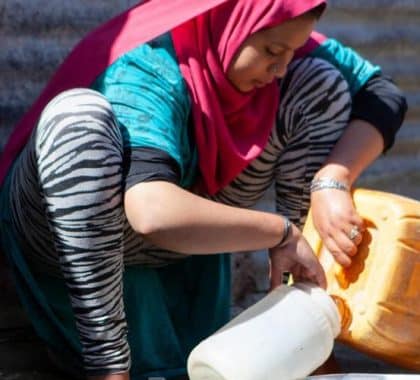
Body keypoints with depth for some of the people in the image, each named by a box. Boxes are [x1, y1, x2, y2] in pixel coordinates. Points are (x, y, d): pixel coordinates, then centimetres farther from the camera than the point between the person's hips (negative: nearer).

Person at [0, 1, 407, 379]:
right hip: (81, 256, -5)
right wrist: (281, 232, -38)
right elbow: (154, 212, -50)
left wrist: (331, 181, -27)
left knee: (321, 81, -9)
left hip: (186, 244, 5)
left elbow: (383, 95, -10)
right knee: (77, 113, -38)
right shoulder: (147, 74, -32)